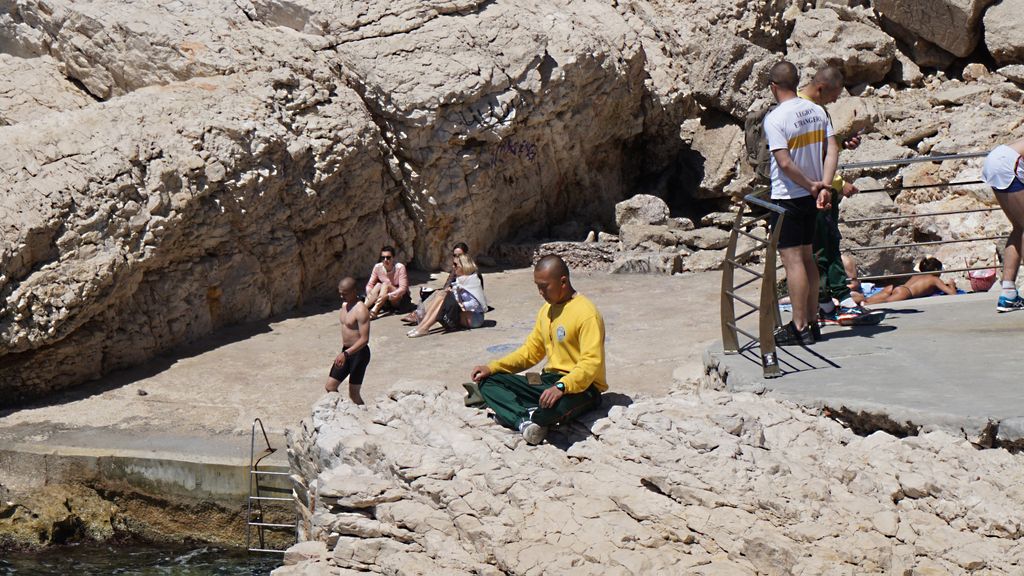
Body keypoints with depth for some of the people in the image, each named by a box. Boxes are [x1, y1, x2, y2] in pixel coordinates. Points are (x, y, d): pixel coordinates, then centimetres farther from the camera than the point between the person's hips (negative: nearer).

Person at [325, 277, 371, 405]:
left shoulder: (361, 310, -20)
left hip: (358, 353, -9)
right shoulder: (345, 305, 8)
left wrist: (346, 354, -31)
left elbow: (364, 339, -25)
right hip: (346, 351, 9)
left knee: (353, 394, -3)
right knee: (330, 387, 9)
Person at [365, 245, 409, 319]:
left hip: (402, 299, -4)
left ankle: (374, 310, -45)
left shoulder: (400, 267, -19)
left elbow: (403, 288, -25)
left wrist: (387, 296, -38)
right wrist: (369, 295, -26)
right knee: (378, 285, -24)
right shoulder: (378, 267, -7)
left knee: (385, 284, -27)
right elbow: (370, 285, -5)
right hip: (387, 303, 4)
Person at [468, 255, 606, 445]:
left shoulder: (586, 313, -15)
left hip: (580, 387, -9)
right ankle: (526, 421, -26)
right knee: (488, 382, -4)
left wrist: (561, 387, -39)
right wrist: (492, 368, 6)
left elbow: (591, 364, -24)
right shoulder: (547, 310, 13)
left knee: (556, 406, -44)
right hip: (550, 381, 9)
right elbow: (531, 351, 18)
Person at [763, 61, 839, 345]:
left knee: (792, 260, -4)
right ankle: (812, 322, 21)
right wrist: (824, 186, -7)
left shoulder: (775, 119, -15)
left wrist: (811, 185, -10)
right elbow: (832, 150, 0)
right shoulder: (817, 111, 6)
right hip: (812, 197, 8)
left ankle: (799, 327, -3)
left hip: (787, 198, -7)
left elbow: (785, 163, -22)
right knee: (806, 257, 16)